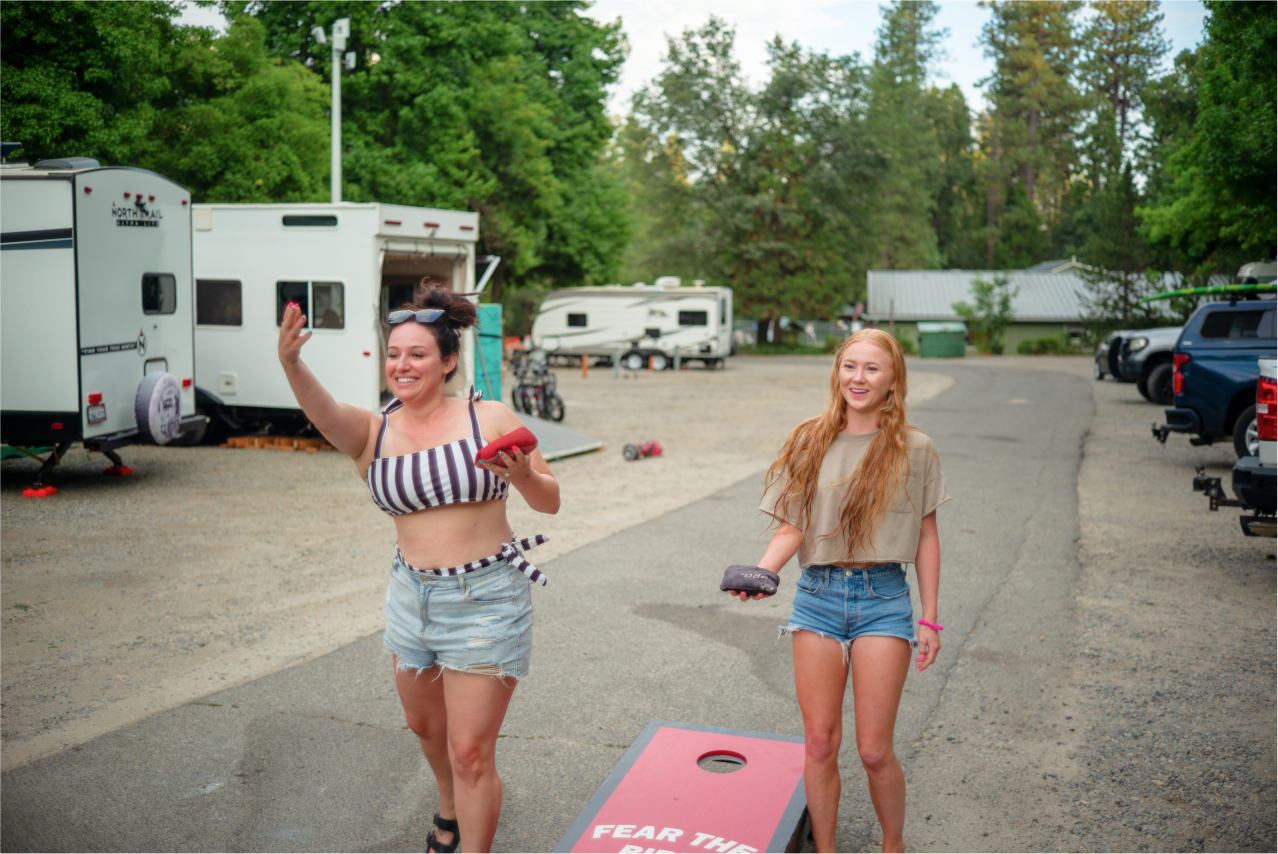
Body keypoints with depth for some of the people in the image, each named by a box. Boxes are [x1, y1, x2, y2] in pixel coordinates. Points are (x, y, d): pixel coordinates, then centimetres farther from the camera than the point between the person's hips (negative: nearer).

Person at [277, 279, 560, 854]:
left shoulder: (490, 418, -7)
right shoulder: (373, 433, -3)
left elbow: (550, 502, -3)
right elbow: (326, 415, -27)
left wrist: (522, 474, -25)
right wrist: (291, 364, -46)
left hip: (486, 600, -4)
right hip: (411, 597, 5)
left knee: (470, 752, -1)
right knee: (426, 726, 25)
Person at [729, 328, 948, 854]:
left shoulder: (914, 451, -1)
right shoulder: (809, 444, 3)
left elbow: (926, 537, 4)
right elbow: (792, 528, 2)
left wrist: (929, 620, 3)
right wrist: (762, 571, -17)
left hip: (883, 599, -2)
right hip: (818, 597, 2)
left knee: (874, 750, 1)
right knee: (819, 744, 7)